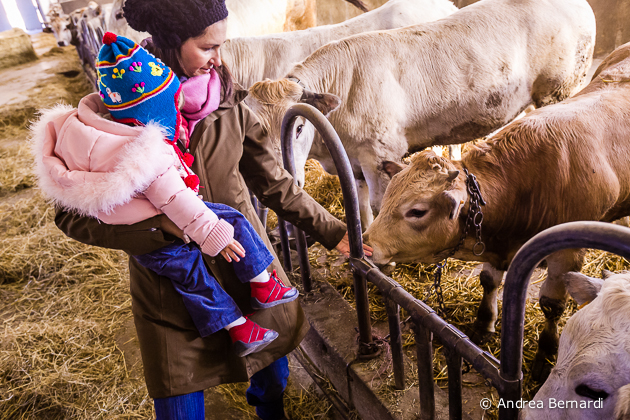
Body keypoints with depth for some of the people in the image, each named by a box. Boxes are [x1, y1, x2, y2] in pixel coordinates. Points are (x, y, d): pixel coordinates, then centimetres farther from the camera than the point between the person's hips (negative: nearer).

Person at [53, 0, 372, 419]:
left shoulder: (229, 103, -5)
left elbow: (276, 185, 4)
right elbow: (73, 214, -14)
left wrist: (333, 232, 5)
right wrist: (166, 225, -27)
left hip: (248, 270, 3)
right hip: (170, 288, -2)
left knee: (274, 375, 20)